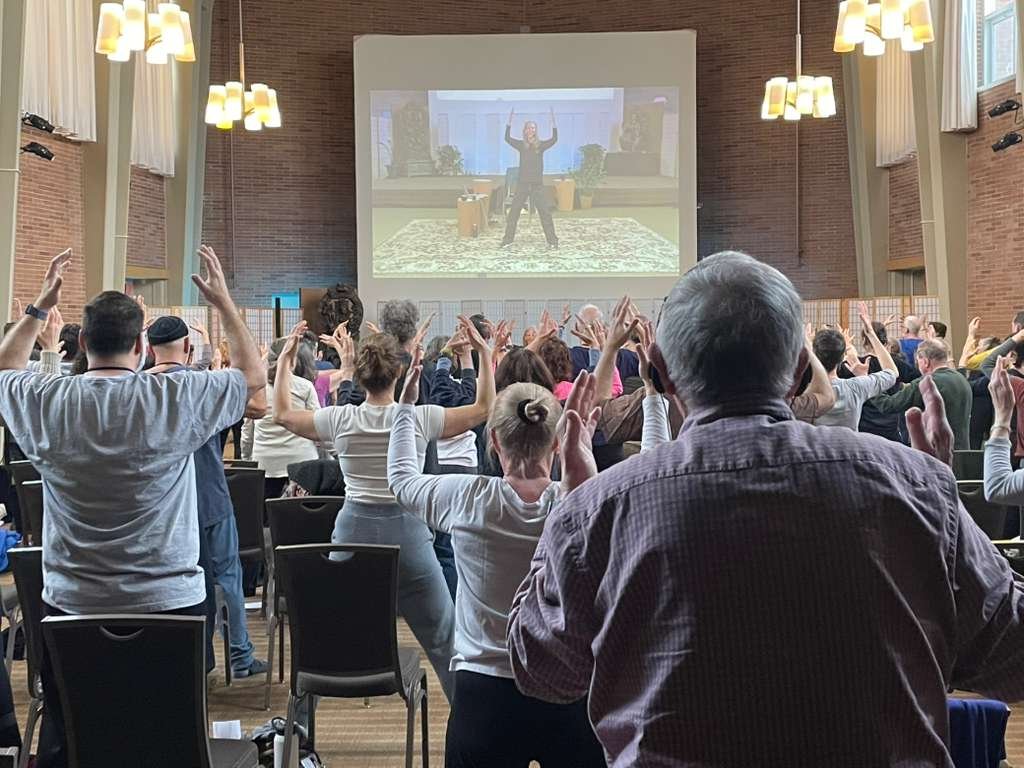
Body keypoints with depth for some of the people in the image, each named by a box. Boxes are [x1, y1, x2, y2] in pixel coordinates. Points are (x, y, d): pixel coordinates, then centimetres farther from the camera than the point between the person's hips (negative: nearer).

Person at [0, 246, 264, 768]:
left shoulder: (46, 403, -6)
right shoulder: (177, 399, -14)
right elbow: (253, 376, 5)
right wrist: (223, 302, 12)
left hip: (71, 605, 2)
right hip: (168, 603, -2)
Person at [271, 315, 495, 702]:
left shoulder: (340, 420, -5)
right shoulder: (419, 419, -10)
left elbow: (283, 413, 11)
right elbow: (483, 408, 0)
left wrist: (284, 359, 17)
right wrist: (484, 351, 4)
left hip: (353, 531, 2)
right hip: (407, 533, -2)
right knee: (444, 638, 9)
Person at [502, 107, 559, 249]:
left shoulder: (541, 145, 2)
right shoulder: (521, 145, 4)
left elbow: (554, 139, -12)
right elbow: (507, 138, -9)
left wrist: (553, 120, -19)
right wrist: (510, 121, -17)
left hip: (537, 184, -1)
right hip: (522, 184, 1)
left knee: (545, 212, -2)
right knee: (513, 211, 1)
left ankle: (552, 240, 2)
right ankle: (508, 239, 10)